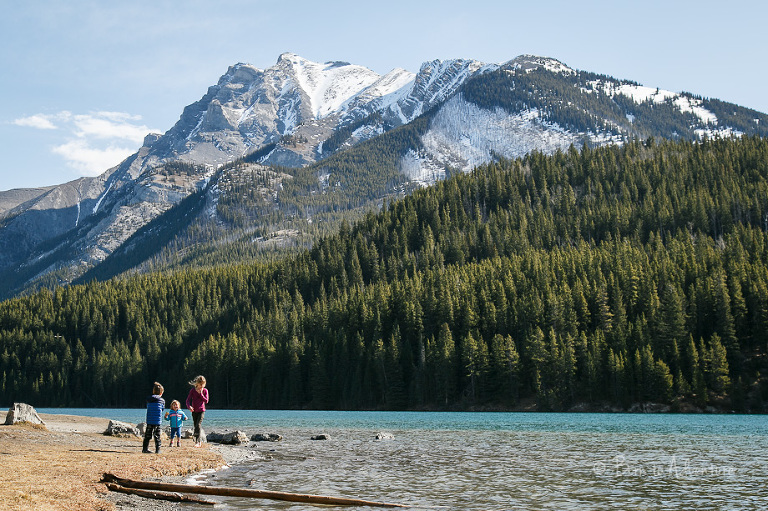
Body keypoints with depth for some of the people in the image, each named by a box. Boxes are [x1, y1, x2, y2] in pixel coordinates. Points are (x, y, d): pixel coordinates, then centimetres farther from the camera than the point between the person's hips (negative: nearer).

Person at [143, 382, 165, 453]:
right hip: (158, 421, -2)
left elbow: (147, 408, 14)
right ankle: (157, 449, 1)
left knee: (147, 435, 10)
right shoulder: (162, 400, -2)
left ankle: (145, 448, 11)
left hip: (149, 421, 2)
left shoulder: (148, 399, 6)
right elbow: (162, 410, 6)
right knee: (157, 436, 3)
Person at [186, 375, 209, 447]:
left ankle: (197, 441, -22)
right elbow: (188, 400, -6)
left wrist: (201, 393, -15)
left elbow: (206, 401, -7)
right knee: (196, 426, 6)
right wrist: (189, 406, -25)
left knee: (198, 425, -18)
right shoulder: (192, 390, -1)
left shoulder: (205, 391, 0)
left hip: (201, 411, -2)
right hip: (194, 411, 2)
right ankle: (198, 441, 17)